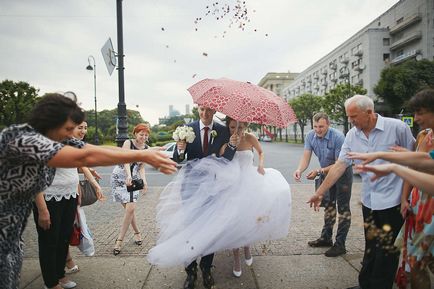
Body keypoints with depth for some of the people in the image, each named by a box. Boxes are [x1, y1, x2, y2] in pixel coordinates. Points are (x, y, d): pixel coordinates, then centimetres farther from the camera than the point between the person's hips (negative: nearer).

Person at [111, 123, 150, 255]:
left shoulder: (146, 149, 4)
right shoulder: (128, 143, -9)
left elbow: (141, 167, 5)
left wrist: (144, 180, -13)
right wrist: (128, 176, -39)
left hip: (133, 179, 3)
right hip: (119, 178, -3)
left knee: (130, 208, -10)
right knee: (129, 208, -5)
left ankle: (119, 239, 2)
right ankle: (137, 232, 19)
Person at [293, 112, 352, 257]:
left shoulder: (338, 137, -29)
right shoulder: (310, 136, -13)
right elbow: (306, 157, -18)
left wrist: (319, 171, -36)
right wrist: (299, 170, -38)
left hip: (342, 173, -6)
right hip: (326, 172, 7)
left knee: (343, 208, -3)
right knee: (328, 205, 17)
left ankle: (340, 244, 5)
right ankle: (326, 238, 30)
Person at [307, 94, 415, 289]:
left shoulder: (397, 127, -12)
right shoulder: (352, 135, 0)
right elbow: (340, 165, 1)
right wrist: (320, 192, 0)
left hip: (392, 201, -4)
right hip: (368, 201, 4)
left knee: (387, 251, 7)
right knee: (370, 248, 17)